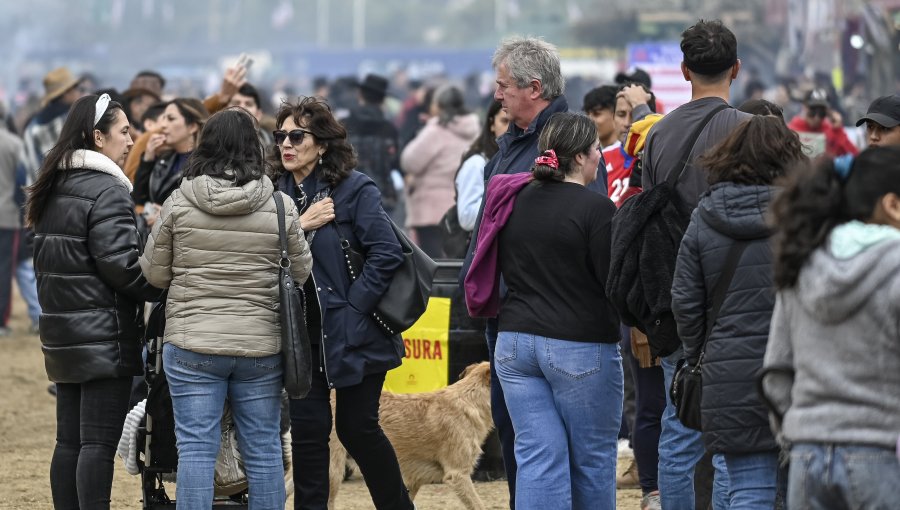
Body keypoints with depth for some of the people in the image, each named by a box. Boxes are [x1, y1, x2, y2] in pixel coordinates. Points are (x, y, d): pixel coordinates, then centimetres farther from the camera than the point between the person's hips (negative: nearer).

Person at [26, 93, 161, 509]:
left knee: (69, 441, 11)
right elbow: (121, 263, -18)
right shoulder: (107, 191, -14)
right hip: (105, 336, -9)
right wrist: (165, 291, -8)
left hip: (61, 334, 9)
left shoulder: (55, 189, 13)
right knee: (99, 443, -8)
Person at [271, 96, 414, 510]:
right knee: (307, 428, 4)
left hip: (352, 332, -4)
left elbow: (387, 254, -17)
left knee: (357, 428, 3)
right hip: (302, 333, 4)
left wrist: (354, 305, -17)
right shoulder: (279, 192, 5)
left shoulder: (355, 189, -10)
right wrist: (297, 225, -14)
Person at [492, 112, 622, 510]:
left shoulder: (515, 202, 7)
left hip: (515, 340, 5)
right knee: (592, 459, 9)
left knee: (536, 455, 2)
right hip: (581, 344, -5)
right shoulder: (596, 209, -13)